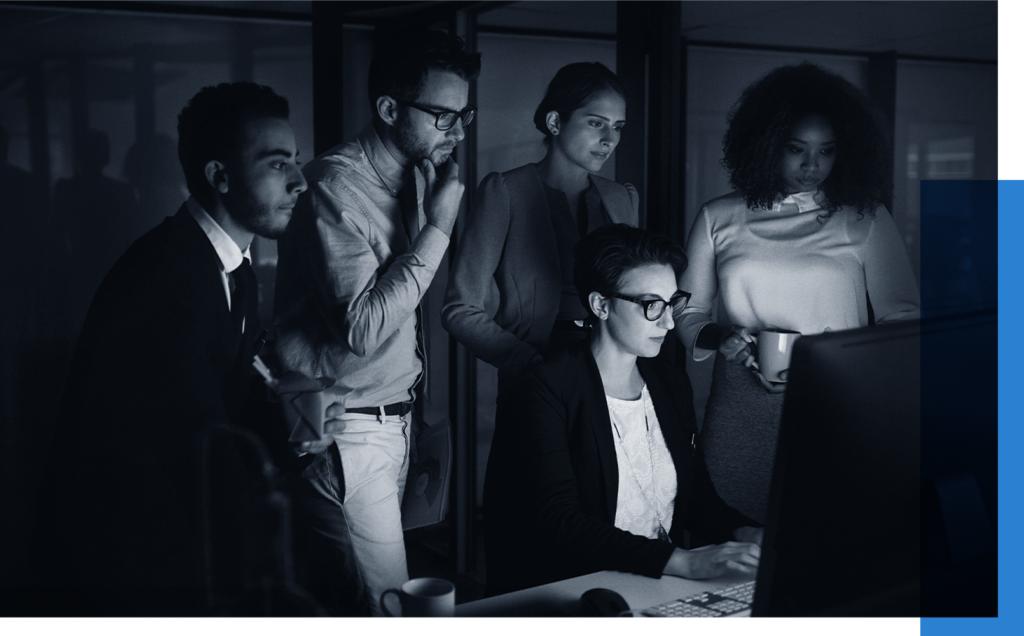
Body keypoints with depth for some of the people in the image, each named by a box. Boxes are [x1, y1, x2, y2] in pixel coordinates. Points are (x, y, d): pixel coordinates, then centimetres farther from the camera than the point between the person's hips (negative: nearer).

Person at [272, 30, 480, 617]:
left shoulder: (418, 175, 8)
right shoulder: (336, 185, -17)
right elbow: (362, 328, -24)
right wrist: (438, 227, -20)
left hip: (395, 419, 7)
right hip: (349, 430, -7)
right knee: (384, 596, -3)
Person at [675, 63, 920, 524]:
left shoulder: (865, 221, 7)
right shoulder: (719, 220, 9)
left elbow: (902, 317, 3)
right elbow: (687, 313, 12)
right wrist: (718, 339, -9)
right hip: (740, 412, 1)